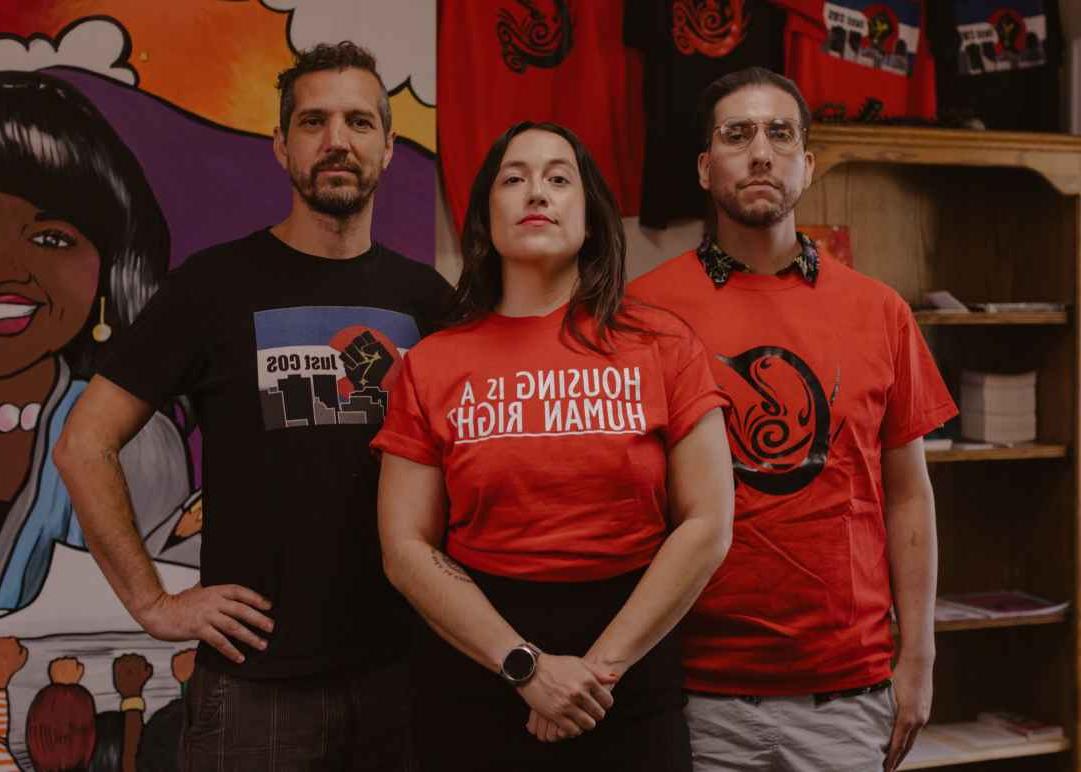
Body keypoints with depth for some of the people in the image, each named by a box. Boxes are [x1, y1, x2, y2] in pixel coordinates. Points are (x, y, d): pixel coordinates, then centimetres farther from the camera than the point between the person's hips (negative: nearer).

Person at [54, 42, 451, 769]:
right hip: (256, 675, -3)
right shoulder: (215, 283, -5)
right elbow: (85, 444, -4)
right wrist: (152, 600, -8)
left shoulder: (427, 296, 5)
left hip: (401, 666, 3)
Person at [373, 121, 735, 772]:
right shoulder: (431, 366, 0)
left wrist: (602, 662, -11)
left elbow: (707, 526, -5)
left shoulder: (663, 345, -1)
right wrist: (526, 665, -13)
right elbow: (406, 548, -3)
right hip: (475, 674, 1)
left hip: (632, 687, 0)